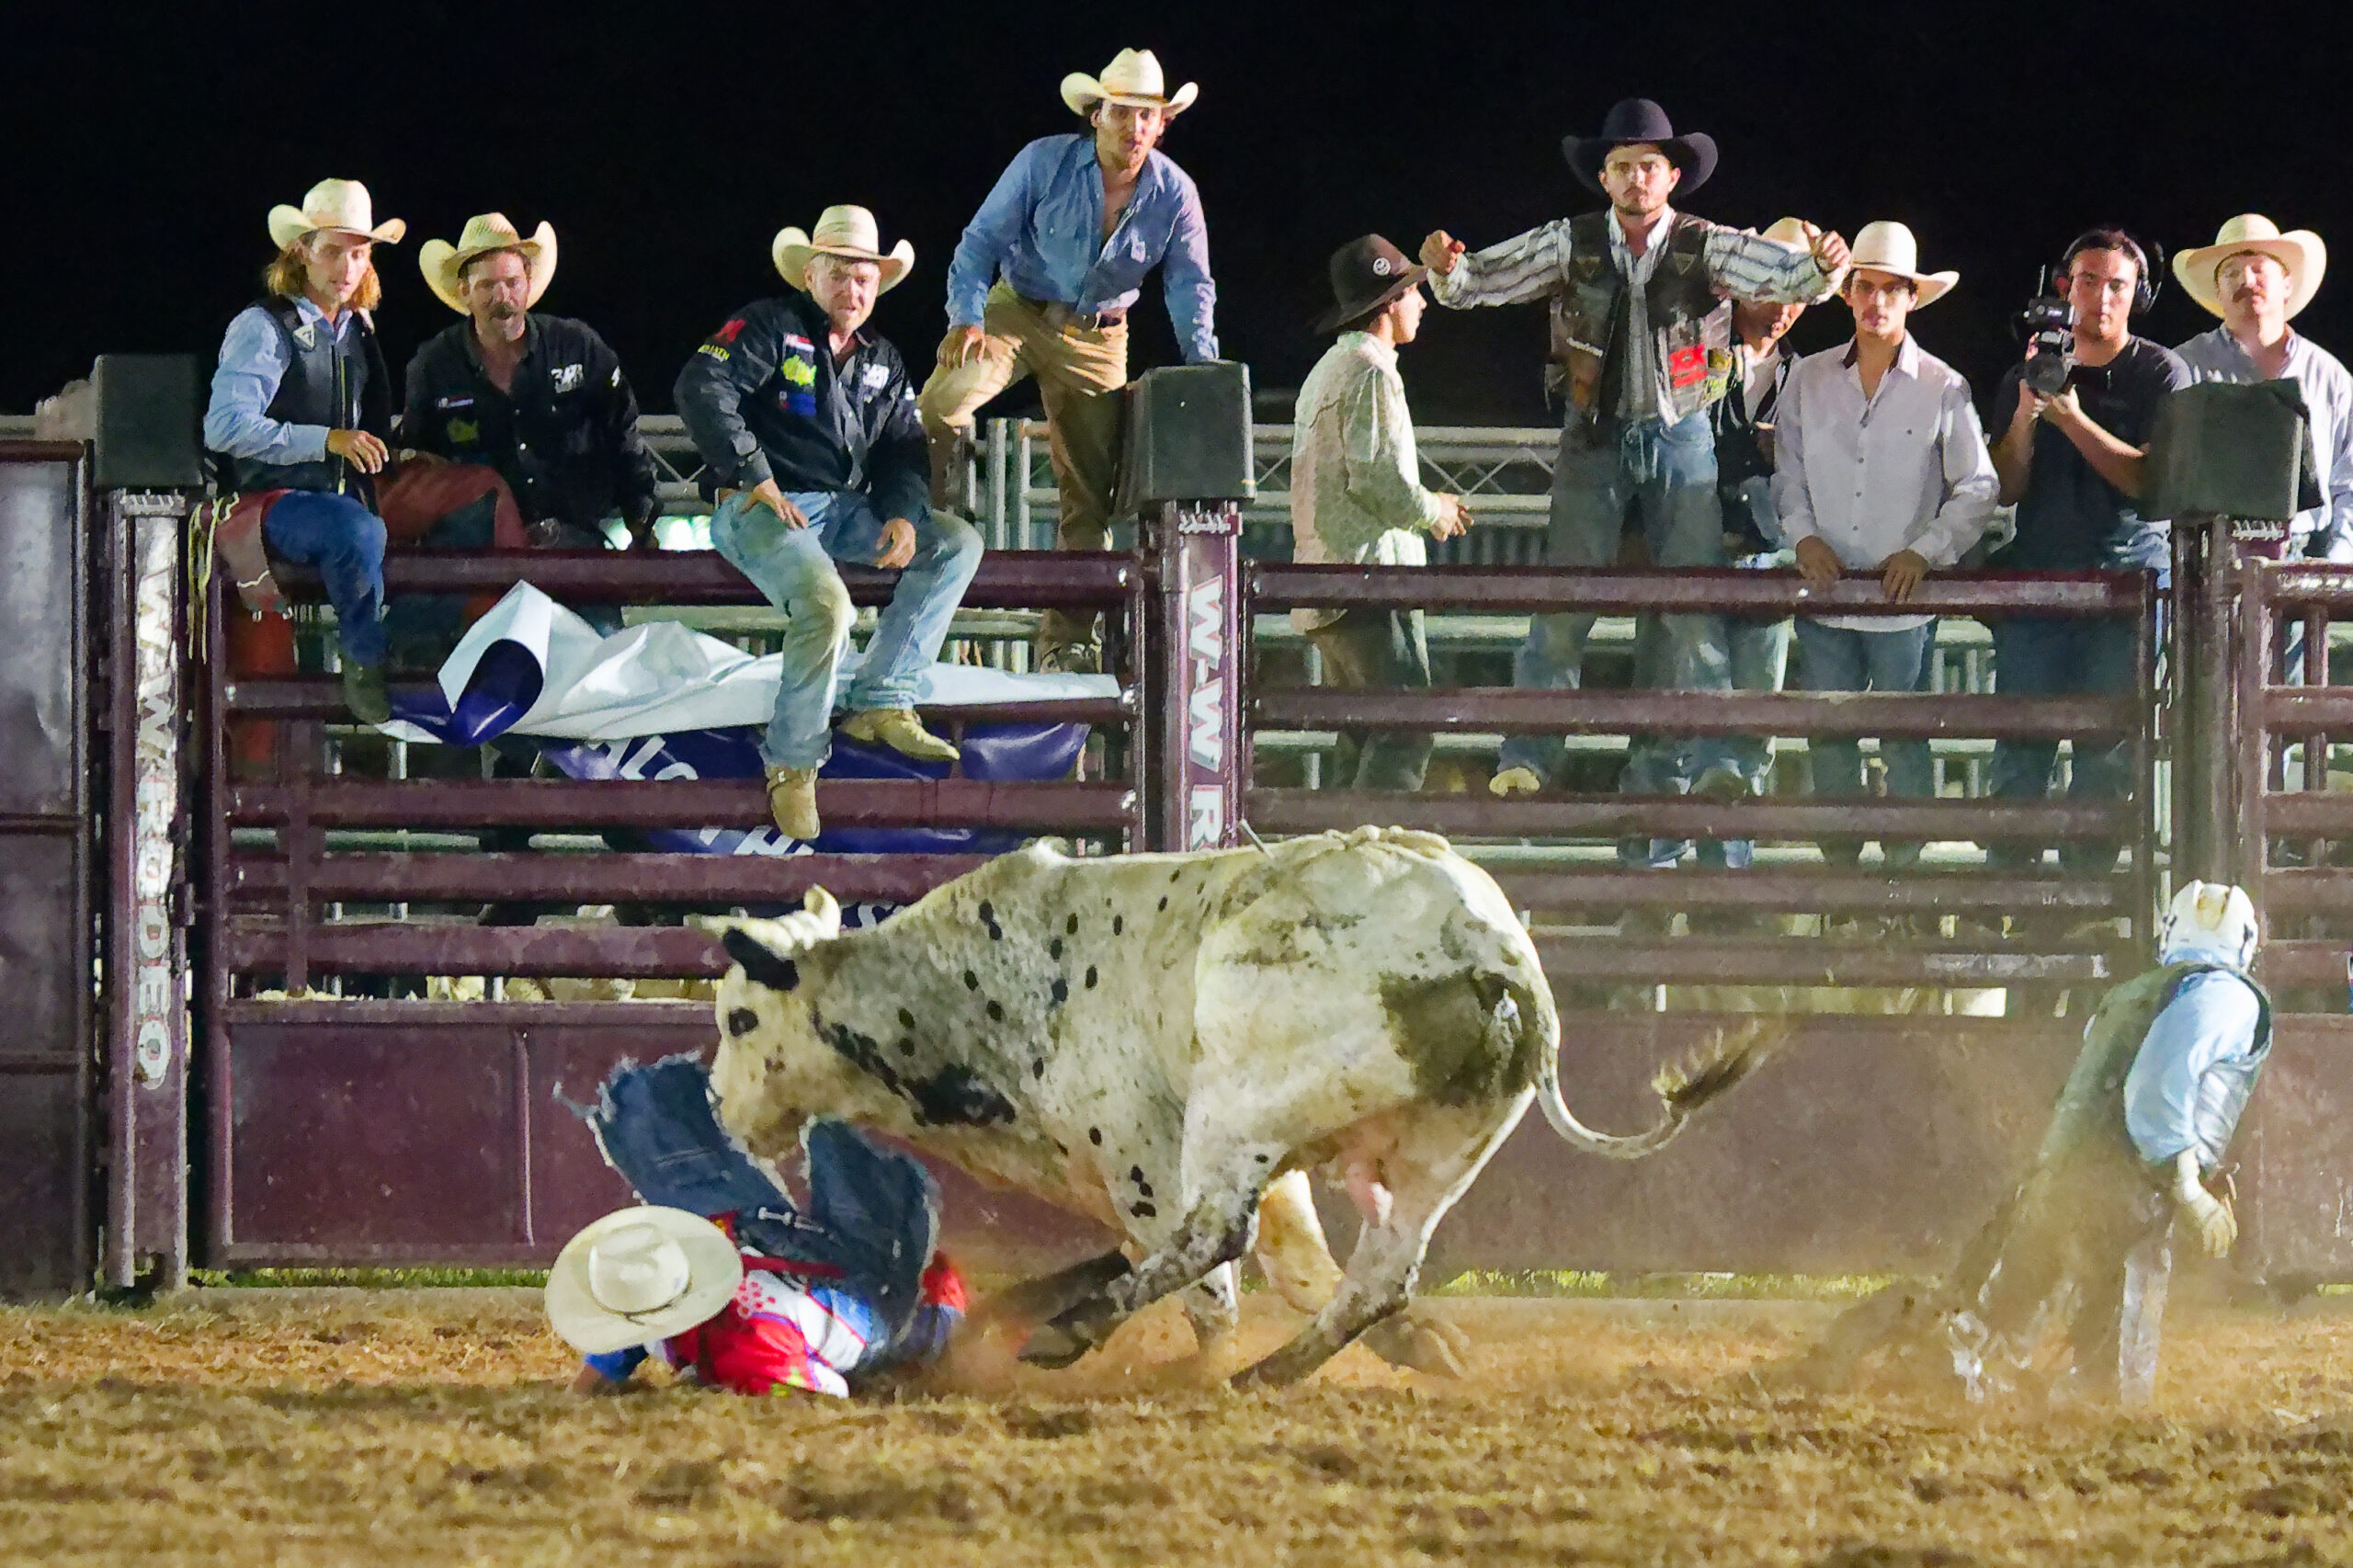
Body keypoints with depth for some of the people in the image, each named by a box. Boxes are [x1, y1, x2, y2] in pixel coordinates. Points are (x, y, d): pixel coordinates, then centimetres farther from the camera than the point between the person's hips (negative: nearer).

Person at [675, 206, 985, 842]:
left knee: (959, 543, -6)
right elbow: (702, 386, -15)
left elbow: (904, 449, 19)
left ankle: (881, 704, -10)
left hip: (845, 511, 8)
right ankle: (792, 761, -17)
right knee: (826, 605, -34)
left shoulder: (882, 362, 21)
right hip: (762, 508, -8)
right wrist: (754, 477, -21)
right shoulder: (771, 327, -1)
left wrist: (904, 513, -3)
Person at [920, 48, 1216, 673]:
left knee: (1089, 489, 2)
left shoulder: (1175, 194, -8)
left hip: (1096, 336, 2)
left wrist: (1203, 364, -14)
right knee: (942, 402, -30)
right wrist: (968, 317, -23)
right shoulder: (1045, 163, -14)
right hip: (1017, 310, -2)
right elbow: (983, 239, -10)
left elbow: (1189, 286, -1)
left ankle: (1066, 638, 9)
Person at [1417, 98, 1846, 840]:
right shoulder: (1570, 246, 1)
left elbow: (1787, 277, -12)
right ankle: (1526, 758, -6)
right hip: (1596, 439, 0)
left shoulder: (1706, 249, -2)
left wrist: (1822, 266, -35)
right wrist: (1447, 269, -21)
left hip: (1680, 440, 0)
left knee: (1695, 607, -5)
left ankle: (1713, 764, -5)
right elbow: (1476, 283, 2)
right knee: (1562, 604, -7)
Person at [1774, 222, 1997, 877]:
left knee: (1905, 741, -1)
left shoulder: (1942, 388, -1)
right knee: (1827, 736, 5)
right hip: (1826, 590, 3)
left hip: (1904, 600, -3)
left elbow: (1977, 488, 1)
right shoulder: (1810, 380, 7)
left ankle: (1903, 866, 7)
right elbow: (1787, 473, 13)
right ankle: (1838, 865, 14)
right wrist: (1803, 535, -5)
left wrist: (1924, 552, -12)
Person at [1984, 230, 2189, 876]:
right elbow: (2006, 489, 9)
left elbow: (2155, 479, -8)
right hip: (2036, 575, 2)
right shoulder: (2025, 377, 15)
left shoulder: (2160, 373, 4)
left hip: (2128, 576, -2)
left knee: (2107, 751, -5)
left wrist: (2072, 418, -14)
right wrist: (2025, 413, -7)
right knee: (2021, 749, -4)